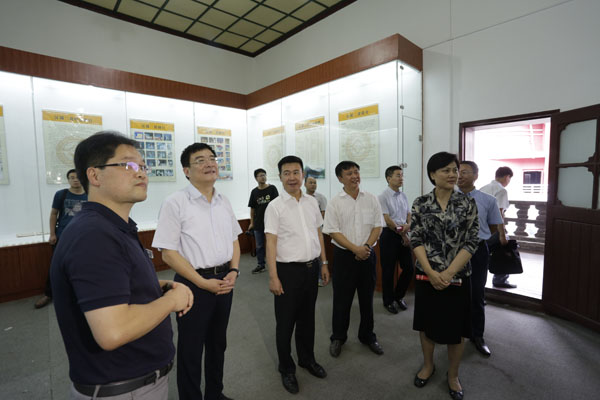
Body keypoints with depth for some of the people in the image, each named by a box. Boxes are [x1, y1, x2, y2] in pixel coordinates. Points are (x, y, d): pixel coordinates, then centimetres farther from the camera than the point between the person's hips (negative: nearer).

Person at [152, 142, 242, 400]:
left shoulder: (224, 202, 5)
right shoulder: (175, 203, -13)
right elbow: (168, 253, -14)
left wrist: (233, 271, -4)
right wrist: (203, 283, -16)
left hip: (224, 282, 6)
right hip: (193, 283, -6)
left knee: (218, 343, 23)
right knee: (191, 349, 12)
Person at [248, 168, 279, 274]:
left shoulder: (272, 189, -3)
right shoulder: (254, 192, 5)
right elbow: (252, 208, 10)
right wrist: (252, 223, 9)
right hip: (258, 223, 3)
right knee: (259, 246, 11)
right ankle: (261, 265, 25)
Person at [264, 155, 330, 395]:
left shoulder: (312, 203, 5)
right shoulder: (275, 206, -10)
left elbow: (318, 234, 11)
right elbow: (271, 243, -12)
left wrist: (324, 263, 10)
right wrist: (273, 277, -16)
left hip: (312, 267, 5)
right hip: (288, 270, -4)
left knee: (307, 318, 21)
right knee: (285, 322, 11)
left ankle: (307, 359, 43)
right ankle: (286, 369, 33)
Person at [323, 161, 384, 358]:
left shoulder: (371, 199, 2)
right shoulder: (335, 202, -5)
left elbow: (377, 227, 2)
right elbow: (333, 232, -9)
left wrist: (366, 246, -13)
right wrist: (355, 249, -17)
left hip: (367, 255, 2)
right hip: (344, 255, -2)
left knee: (367, 297, 15)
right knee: (342, 299, 9)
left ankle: (367, 336, 36)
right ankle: (338, 337, 29)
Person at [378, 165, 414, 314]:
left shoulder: (403, 196, 11)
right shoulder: (383, 196, -10)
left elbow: (408, 214, 14)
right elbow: (387, 219, -14)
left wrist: (408, 225, -9)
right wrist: (402, 234, -9)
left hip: (404, 235, 7)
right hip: (389, 234, -6)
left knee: (409, 268, 10)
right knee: (388, 270, 5)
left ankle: (399, 296, 32)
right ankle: (389, 301, 24)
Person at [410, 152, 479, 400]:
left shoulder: (468, 204, -5)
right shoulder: (420, 203, -4)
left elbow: (471, 243, -8)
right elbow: (416, 239, -6)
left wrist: (448, 273, -15)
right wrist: (431, 272, -15)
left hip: (457, 277, 0)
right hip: (427, 276, 1)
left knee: (456, 327, 13)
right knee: (426, 322, 16)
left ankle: (453, 375, 37)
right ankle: (428, 365, 41)